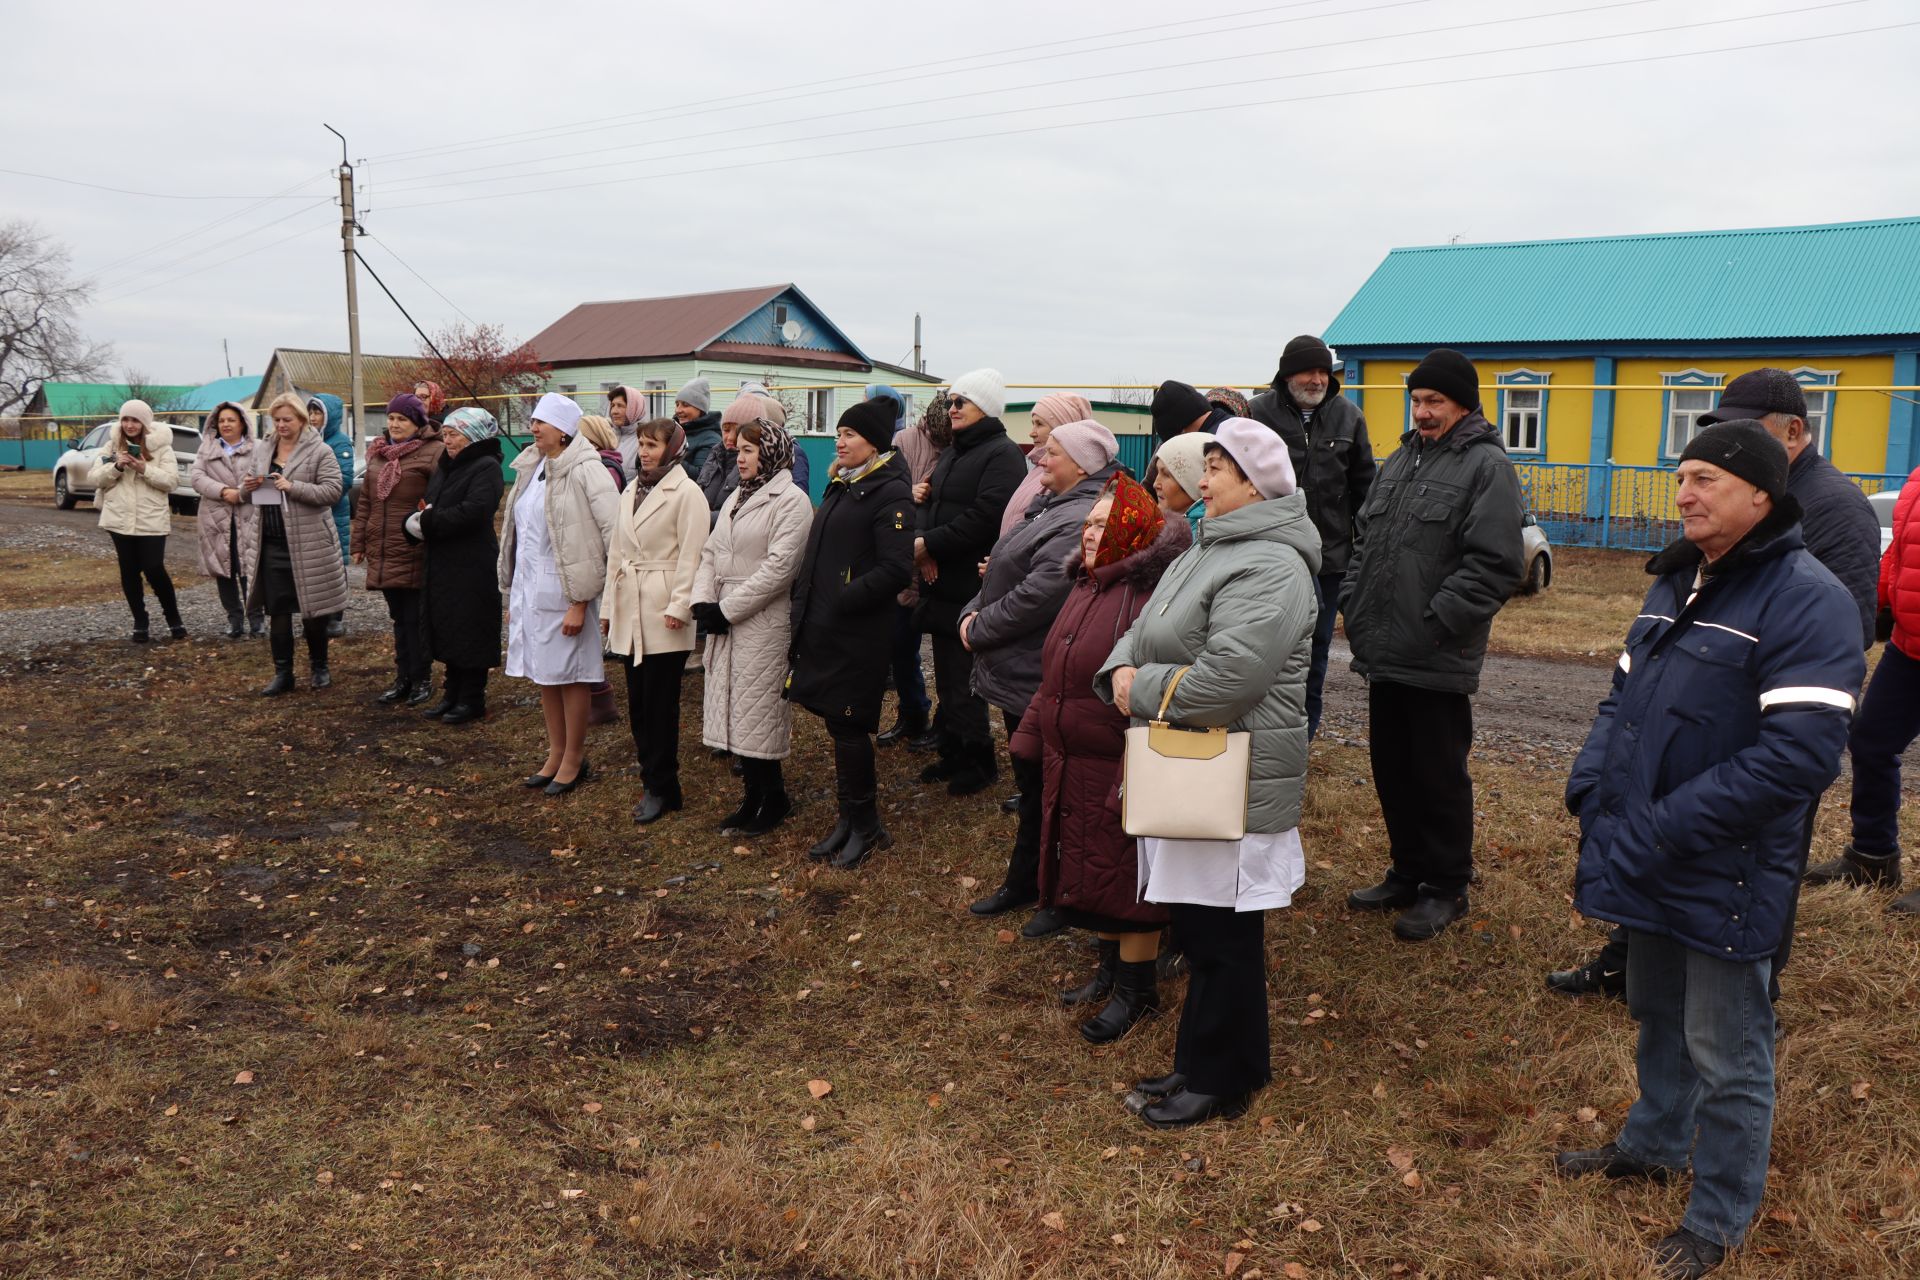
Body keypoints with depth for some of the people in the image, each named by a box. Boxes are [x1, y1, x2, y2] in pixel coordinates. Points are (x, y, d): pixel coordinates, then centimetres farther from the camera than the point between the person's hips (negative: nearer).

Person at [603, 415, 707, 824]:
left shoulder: (686, 493, -7)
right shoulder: (631, 491, 16)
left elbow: (690, 556, -12)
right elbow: (616, 551, 18)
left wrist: (679, 606, -17)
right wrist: (608, 606, 17)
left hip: (663, 613, -7)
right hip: (630, 612, 7)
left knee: (660, 704, -2)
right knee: (638, 702, 9)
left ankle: (662, 788, 8)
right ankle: (654, 781, 20)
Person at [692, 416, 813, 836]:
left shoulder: (791, 501, -10)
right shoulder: (736, 498, 16)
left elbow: (778, 567, -17)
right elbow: (710, 553, 13)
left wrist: (727, 609, -16)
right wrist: (702, 600, -4)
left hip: (763, 624, -8)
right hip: (725, 623, 8)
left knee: (758, 714, -2)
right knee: (735, 710, 11)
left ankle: (774, 798, 13)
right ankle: (754, 796, 22)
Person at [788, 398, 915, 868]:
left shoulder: (889, 491, -12)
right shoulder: (840, 485, 15)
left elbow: (895, 569, -20)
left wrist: (841, 600, -20)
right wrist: (803, 596, 10)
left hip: (858, 633, -8)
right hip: (823, 626, 8)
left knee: (848, 727, -2)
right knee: (838, 722, 13)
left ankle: (865, 825, 13)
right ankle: (851, 817, 26)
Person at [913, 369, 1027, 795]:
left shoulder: (1002, 454, -11)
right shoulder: (953, 452, 18)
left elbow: (983, 519, -22)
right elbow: (928, 501, 12)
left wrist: (929, 544, -17)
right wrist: (920, 539, -8)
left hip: (971, 588, -9)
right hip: (941, 584, 9)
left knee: (964, 683, -3)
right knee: (946, 676, 15)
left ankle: (979, 763, 11)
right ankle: (952, 755, 27)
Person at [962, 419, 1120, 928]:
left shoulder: (1081, 520, -23)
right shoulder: (1051, 505, 11)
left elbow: (1039, 594, -29)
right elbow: (1002, 572, 14)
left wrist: (979, 629, -17)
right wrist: (972, 613, -3)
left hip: (1041, 679, -10)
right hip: (1020, 674, 10)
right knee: (1029, 783, 21)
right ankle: (1024, 881, 37)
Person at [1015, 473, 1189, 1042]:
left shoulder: (1153, 593, -20)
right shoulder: (1087, 584, 10)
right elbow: (1054, 673, 17)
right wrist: (1031, 736, 17)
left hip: (1120, 766, -9)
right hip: (1070, 765, 9)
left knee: (1126, 877, 5)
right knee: (1088, 871, 19)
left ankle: (1136, 988, 22)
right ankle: (1110, 967, 37)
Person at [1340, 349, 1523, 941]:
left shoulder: (1486, 466, -10)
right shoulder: (1402, 458, 15)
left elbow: (1493, 566, -17)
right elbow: (1364, 538, 20)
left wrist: (1432, 626, -19)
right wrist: (1354, 605, 8)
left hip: (1437, 662, -7)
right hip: (1383, 651, 8)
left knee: (1439, 776, 5)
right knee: (1391, 769, 16)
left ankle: (1446, 888, 21)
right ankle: (1407, 873, 32)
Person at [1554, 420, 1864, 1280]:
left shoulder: (1806, 600, -18)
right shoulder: (1676, 581, 8)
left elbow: (1798, 756, -25)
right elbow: (1623, 696, 15)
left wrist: (1659, 832, -24)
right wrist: (1592, 789, -3)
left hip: (1725, 876, -7)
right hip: (1644, 858, 7)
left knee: (1726, 1053, 9)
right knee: (1659, 1017, 24)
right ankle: (1654, 1145, 44)